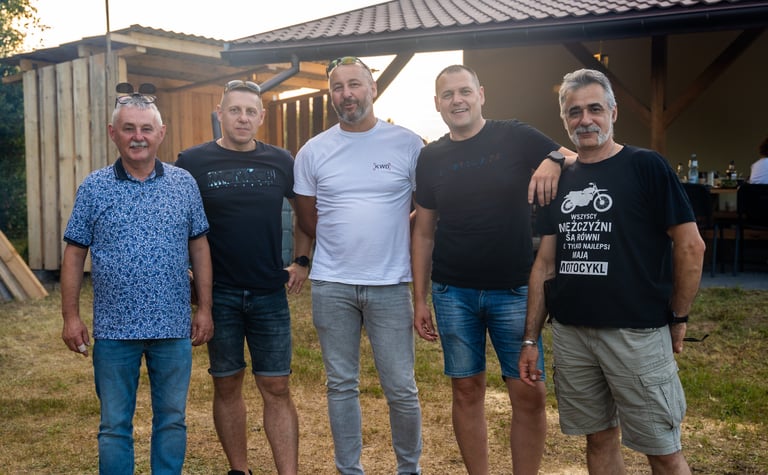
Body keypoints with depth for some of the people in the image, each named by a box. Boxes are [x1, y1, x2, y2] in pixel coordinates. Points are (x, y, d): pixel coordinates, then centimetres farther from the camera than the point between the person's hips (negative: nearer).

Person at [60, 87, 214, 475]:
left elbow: (199, 247, 5)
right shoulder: (94, 188, 0)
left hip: (174, 327, 1)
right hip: (113, 328, -1)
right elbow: (74, 254, 3)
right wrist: (70, 316, -1)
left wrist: (204, 308, 2)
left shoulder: (184, 184, 2)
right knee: (114, 426, 11)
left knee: (172, 421, 12)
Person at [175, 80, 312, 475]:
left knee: (276, 388, 2)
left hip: (269, 293, 1)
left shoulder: (280, 162, 3)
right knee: (227, 385, 10)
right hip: (218, 294, -1)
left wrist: (302, 259, 9)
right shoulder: (194, 162, -3)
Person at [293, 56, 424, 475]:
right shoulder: (313, 151, 4)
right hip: (331, 285, 2)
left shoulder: (408, 144, -1)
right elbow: (306, 217, 13)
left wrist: (390, 242, 4)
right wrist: (346, 246, 10)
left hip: (390, 285, -1)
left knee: (401, 388, 4)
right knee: (341, 385, 11)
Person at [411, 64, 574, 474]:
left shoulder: (516, 138, -1)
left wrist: (555, 160, -27)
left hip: (513, 290, -2)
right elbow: (424, 232, 10)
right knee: (466, 390, 8)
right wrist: (419, 300, 6)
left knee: (529, 393, -1)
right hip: (452, 293, 2)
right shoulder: (431, 158, 7)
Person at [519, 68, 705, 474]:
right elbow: (545, 263, 11)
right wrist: (530, 338, 9)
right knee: (599, 438, 16)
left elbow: (690, 246, -5)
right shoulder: (560, 180, 10)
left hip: (636, 333, -4)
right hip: (569, 334, 5)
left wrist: (678, 319, -2)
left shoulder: (645, 166, -4)